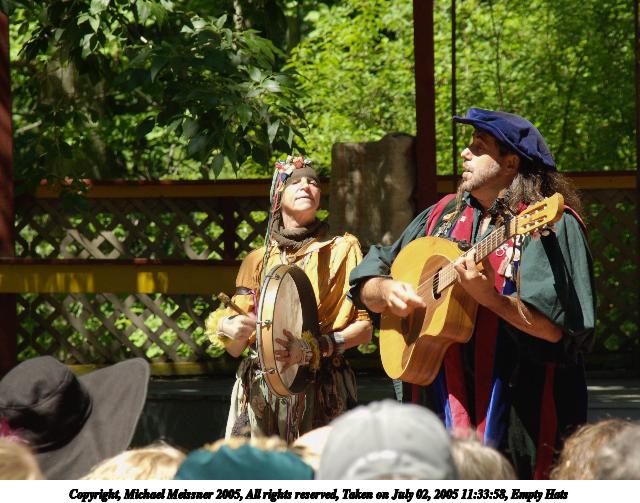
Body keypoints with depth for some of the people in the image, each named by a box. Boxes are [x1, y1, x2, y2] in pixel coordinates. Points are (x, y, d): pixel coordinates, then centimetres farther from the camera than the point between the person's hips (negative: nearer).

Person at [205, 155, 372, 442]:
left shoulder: (341, 249, 8)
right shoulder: (258, 260, 14)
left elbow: (364, 328, 1)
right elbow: (235, 349, 12)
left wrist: (315, 349, -14)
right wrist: (227, 329, -11)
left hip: (322, 387, -2)